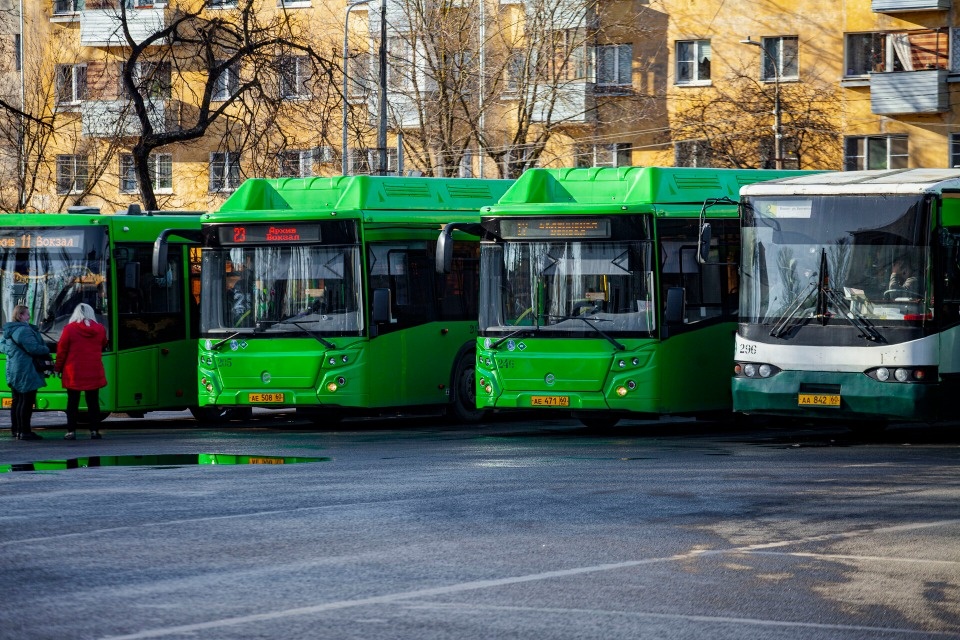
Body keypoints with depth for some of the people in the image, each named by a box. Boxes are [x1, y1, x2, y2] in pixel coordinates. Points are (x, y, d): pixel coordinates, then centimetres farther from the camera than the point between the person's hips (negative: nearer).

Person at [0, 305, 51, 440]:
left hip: (13, 371, 10)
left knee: (17, 401, 16)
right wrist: (47, 350, -5)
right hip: (25, 372, -10)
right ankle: (24, 431, -9)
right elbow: (33, 348, -21)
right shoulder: (24, 330, -18)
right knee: (26, 401, -7)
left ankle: (15, 429, 21)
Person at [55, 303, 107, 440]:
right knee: (93, 402, 7)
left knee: (72, 403, 2)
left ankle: (71, 431, 0)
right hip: (94, 373, 2)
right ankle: (94, 431, 5)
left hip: (74, 373, -2)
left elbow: (61, 350, -3)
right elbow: (103, 345, 19)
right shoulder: (100, 329, 4)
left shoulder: (69, 329, -6)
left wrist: (58, 368, 7)